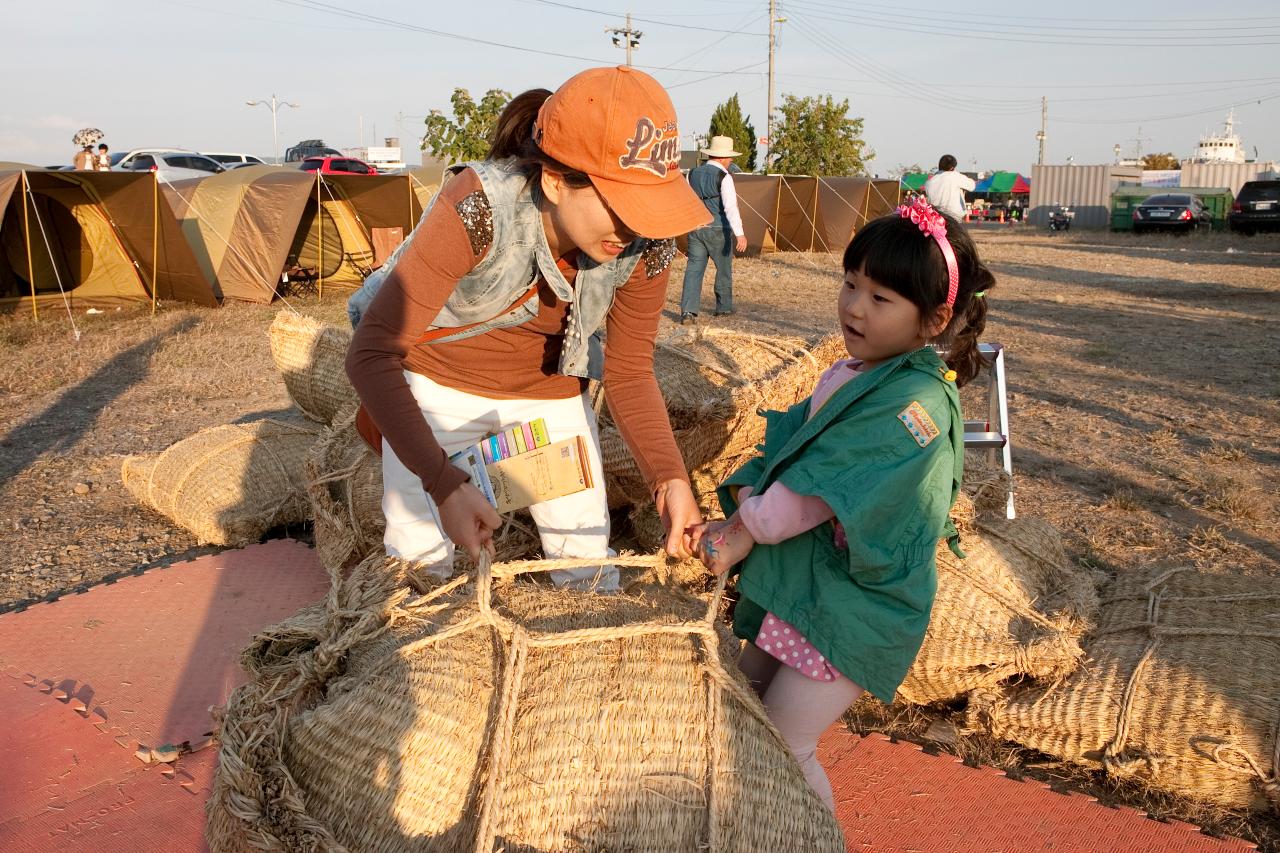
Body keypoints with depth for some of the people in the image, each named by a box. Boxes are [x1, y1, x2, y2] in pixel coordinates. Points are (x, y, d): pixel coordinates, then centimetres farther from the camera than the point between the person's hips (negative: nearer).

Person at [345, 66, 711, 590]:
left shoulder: (647, 247, -23)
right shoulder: (478, 208, -36)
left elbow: (629, 373, -9)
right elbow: (370, 354, -34)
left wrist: (668, 477, -25)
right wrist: (443, 482, -45)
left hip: (550, 389, 3)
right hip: (440, 380, -3)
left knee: (588, 565, 6)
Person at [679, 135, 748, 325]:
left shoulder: (693, 174, 7)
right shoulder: (724, 177, -12)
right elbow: (731, 207, -22)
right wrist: (740, 234, -27)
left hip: (695, 228, 4)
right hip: (718, 230, -4)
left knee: (694, 269, 1)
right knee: (724, 269, 15)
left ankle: (688, 311, -12)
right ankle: (723, 307, 28)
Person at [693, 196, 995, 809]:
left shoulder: (916, 404, -24)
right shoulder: (849, 376, 5)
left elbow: (824, 484, -25)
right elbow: (786, 448, 6)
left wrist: (745, 530, -16)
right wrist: (744, 500, -11)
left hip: (854, 607, -9)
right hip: (800, 581, 9)